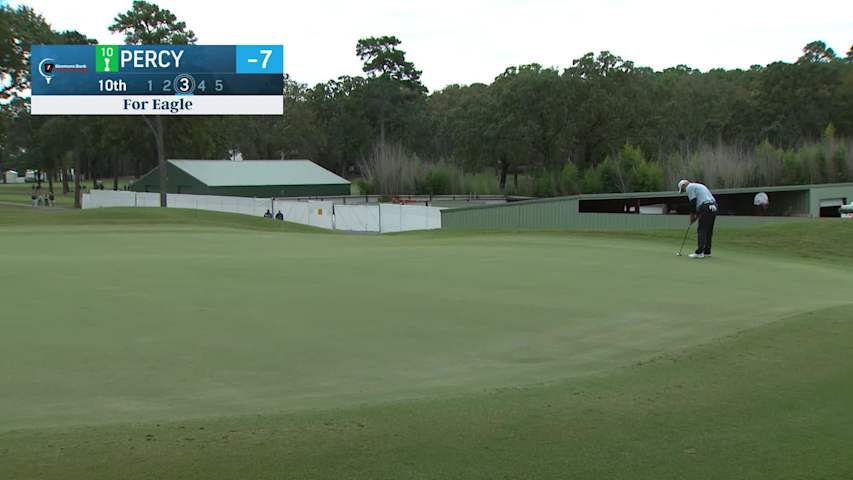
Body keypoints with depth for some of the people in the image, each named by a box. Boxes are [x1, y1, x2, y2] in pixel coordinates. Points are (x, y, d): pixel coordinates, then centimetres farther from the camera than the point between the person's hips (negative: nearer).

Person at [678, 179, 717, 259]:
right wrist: (696, 216, 23)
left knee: (701, 231, -9)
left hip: (706, 208, -9)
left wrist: (692, 216, 4)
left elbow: (693, 202, -6)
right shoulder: (699, 185, 30)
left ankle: (699, 252, -13)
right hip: (713, 207, 9)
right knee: (708, 231, 12)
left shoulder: (689, 187, 2)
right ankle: (707, 252, 15)